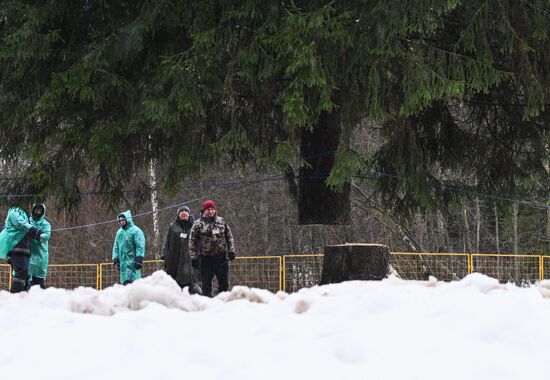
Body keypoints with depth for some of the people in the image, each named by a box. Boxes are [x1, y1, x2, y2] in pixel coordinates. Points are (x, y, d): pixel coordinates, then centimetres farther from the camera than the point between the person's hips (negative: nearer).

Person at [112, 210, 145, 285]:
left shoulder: (136, 231, -4)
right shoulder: (119, 232, 17)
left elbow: (140, 246, -10)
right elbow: (116, 247, 21)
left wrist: (139, 260, -16)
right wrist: (116, 260, 13)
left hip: (132, 261, -7)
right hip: (123, 262, 7)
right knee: (125, 282, 5)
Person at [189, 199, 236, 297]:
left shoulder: (221, 222, 8)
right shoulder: (198, 224, -2)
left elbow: (229, 237, 13)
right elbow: (192, 241, -2)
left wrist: (231, 251, 5)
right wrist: (193, 257, -7)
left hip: (221, 256, 3)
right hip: (206, 258, -3)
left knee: (224, 282, 8)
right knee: (206, 284, 2)